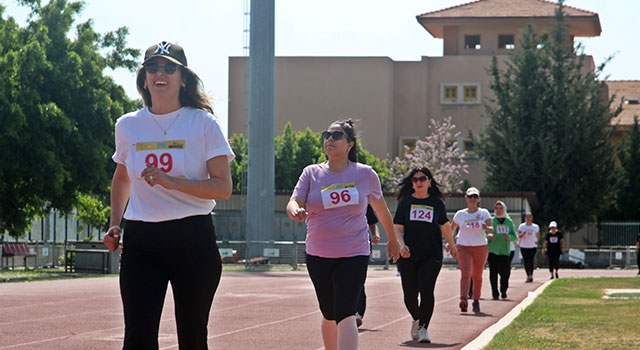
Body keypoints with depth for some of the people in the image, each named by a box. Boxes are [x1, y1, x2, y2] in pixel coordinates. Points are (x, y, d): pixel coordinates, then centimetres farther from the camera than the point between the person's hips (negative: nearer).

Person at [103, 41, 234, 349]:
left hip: (193, 239, -2)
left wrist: (171, 182, -18)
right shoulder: (128, 126, 9)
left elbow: (223, 187, -7)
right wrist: (114, 225, 13)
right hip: (141, 240, 2)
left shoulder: (202, 123, -1)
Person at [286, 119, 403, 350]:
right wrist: (296, 211, -33)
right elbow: (293, 203, -9)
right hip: (318, 256, 3)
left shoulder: (365, 174, 0)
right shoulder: (311, 173, 3)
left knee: (346, 314, -17)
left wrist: (393, 241, 25)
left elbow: (381, 210, 14)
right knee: (329, 315, 14)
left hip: (353, 255, -3)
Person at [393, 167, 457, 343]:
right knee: (410, 293, 2)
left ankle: (423, 328, -10)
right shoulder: (405, 202, 5)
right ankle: (416, 320, 31)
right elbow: (398, 228, 2)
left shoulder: (437, 202, 7)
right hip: (408, 256, 1)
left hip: (431, 255, -1)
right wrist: (401, 245, -16)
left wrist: (452, 246, 31)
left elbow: (445, 226, 20)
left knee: (426, 290, -15)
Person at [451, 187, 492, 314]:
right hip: (463, 247, -1)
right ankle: (463, 300, -33)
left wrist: (487, 227, -32)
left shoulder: (484, 213, 2)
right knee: (465, 273, -19)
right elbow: (451, 229, 21)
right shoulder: (460, 214, 6)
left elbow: (491, 230, -10)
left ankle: (476, 301, 25)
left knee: (477, 276, 9)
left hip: (480, 247, 1)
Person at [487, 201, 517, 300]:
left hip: (505, 251, 2)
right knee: (493, 272, -4)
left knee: (505, 272, -4)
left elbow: (514, 236, 13)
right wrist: (488, 236, -20)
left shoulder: (509, 221, 12)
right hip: (493, 251, -2)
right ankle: (495, 293, 4)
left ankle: (503, 292, 16)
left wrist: (509, 237, -8)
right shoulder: (491, 221, 5)